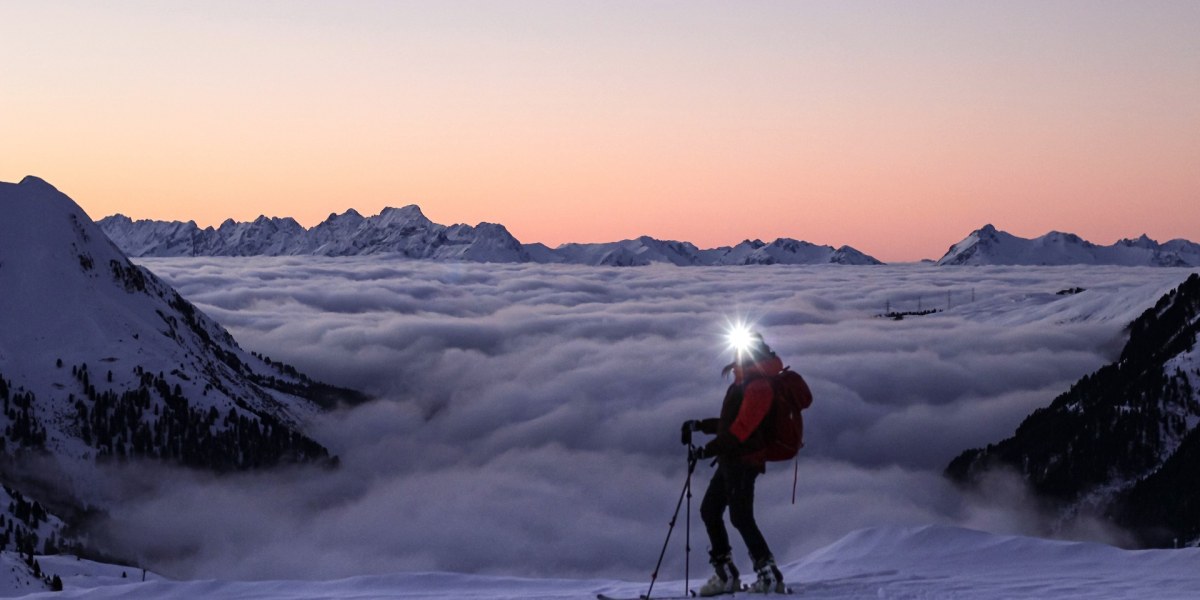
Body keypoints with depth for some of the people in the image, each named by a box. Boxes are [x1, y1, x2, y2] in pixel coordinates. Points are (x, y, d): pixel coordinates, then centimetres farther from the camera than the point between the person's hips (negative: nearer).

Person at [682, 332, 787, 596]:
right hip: (731, 461, 11)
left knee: (741, 517, -14)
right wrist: (701, 425, 19)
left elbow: (742, 428, -23)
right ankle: (725, 576, 16)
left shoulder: (758, 386, -16)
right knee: (710, 510, 12)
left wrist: (710, 449, -23)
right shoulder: (745, 383, 17)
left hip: (743, 460, -11)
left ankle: (770, 577, -12)